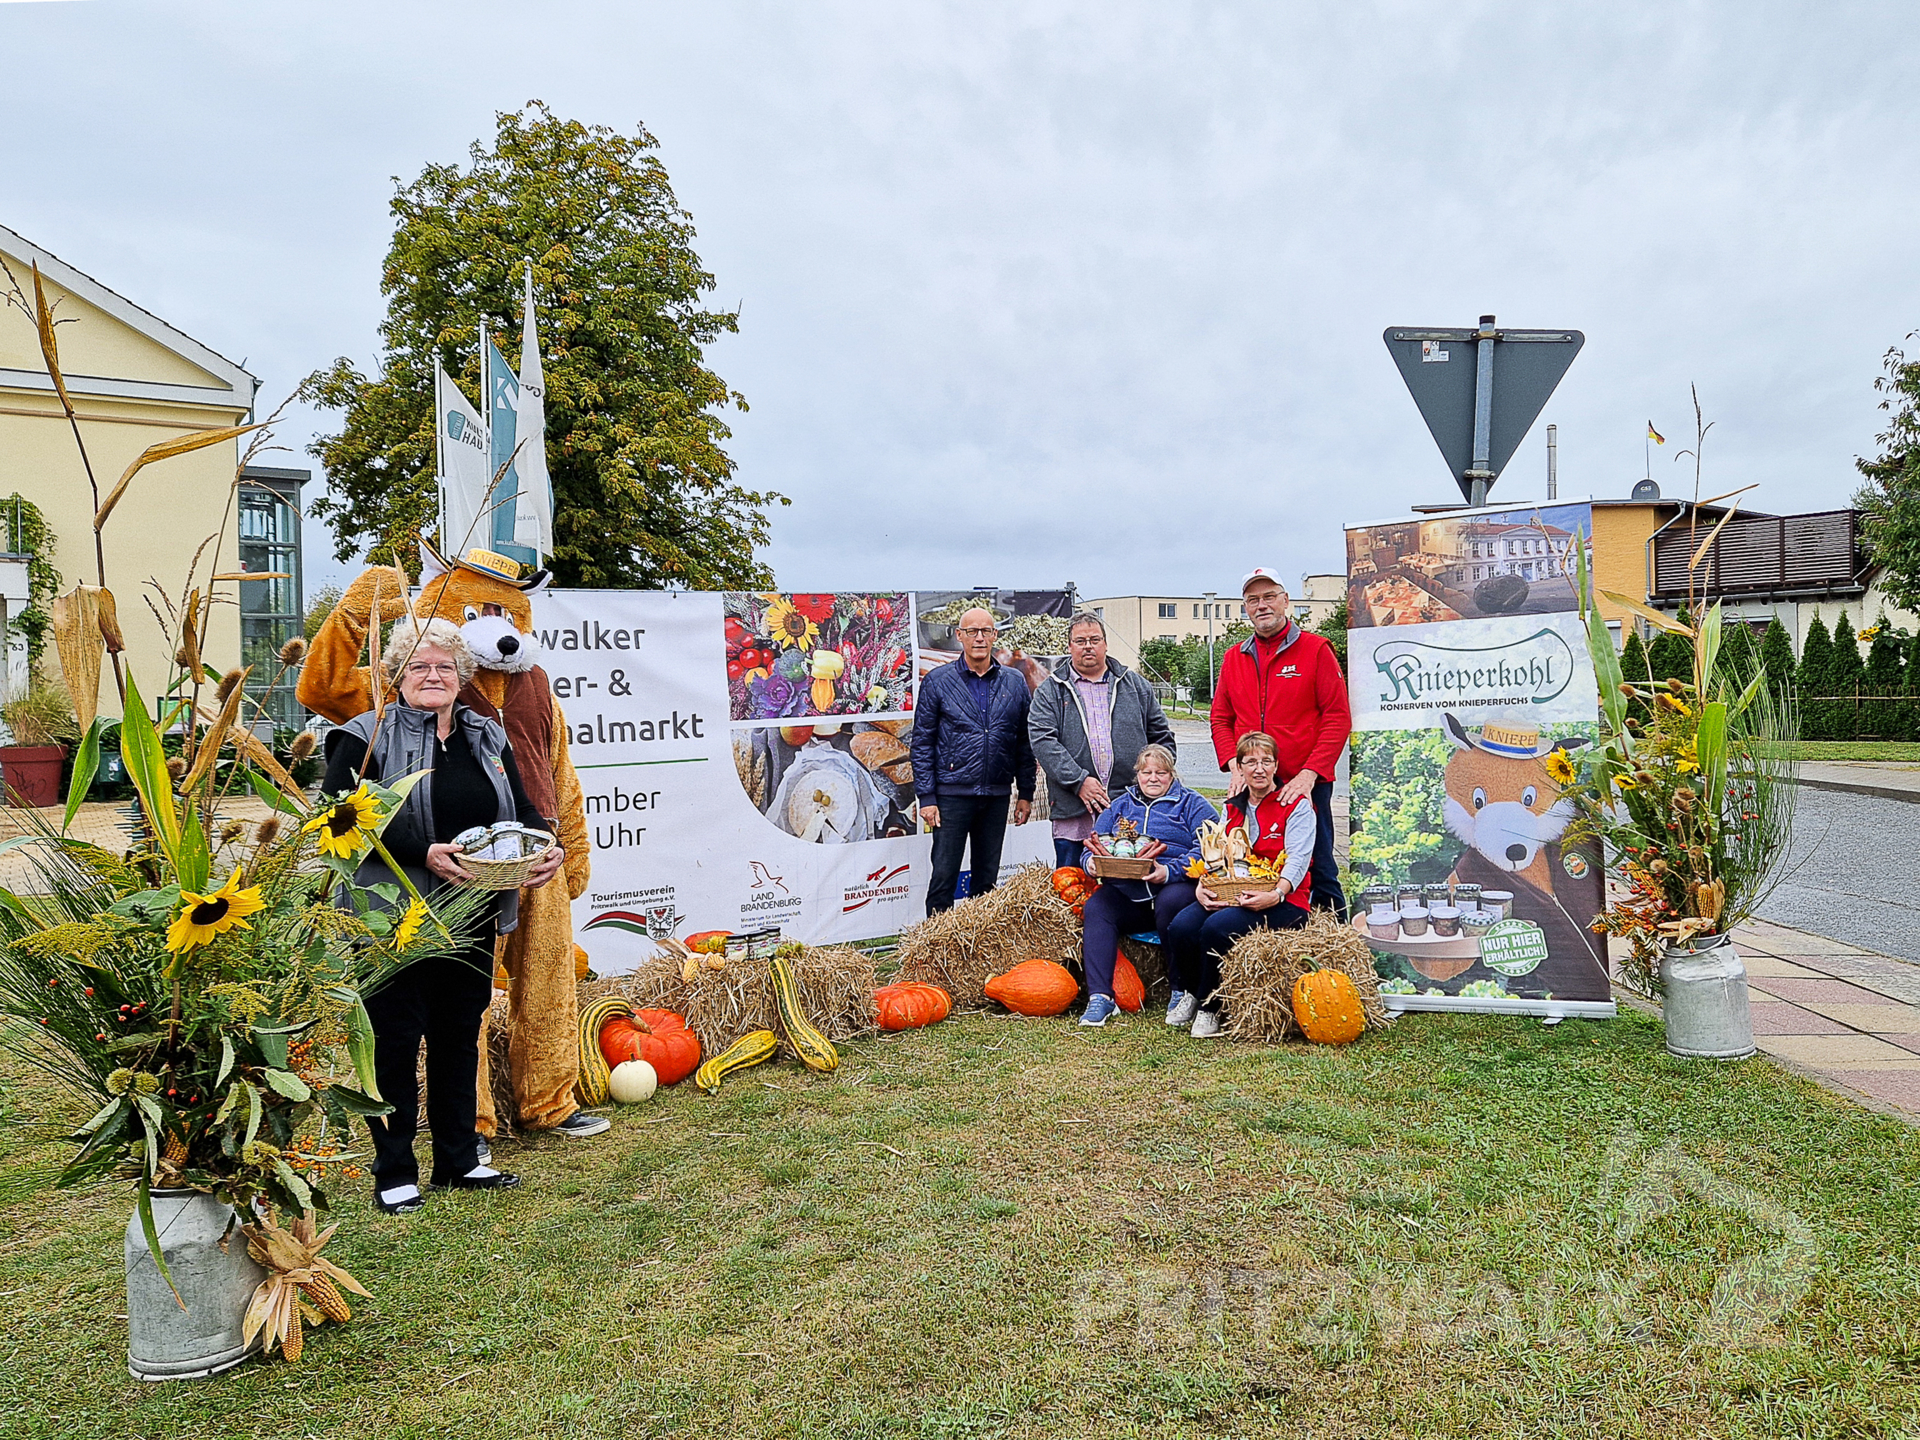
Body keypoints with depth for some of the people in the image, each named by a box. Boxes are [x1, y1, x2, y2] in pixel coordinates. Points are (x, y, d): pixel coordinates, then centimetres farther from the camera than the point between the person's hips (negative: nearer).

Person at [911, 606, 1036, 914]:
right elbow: (922, 743, -2)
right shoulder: (937, 680, -1)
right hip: (952, 794, -3)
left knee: (988, 879, 11)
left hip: (997, 796, 3)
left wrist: (1026, 794, 6)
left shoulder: (1015, 682, 7)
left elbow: (1025, 742, 10)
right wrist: (926, 797, -8)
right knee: (944, 876, -2)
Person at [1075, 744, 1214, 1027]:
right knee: (1096, 906, -25)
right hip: (1127, 892, 4)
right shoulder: (1119, 806, 26)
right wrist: (1092, 862, -7)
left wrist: (1170, 871, -22)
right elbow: (1094, 844, 19)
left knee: (1169, 903, -36)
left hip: (1175, 887, -3)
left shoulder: (1192, 804, 12)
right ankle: (1100, 997, -30)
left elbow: (1205, 850, -5)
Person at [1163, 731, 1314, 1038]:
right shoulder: (1233, 807, 18)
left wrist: (1276, 894, -29)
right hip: (1230, 894, 5)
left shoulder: (1296, 805, 0)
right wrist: (1202, 885, -9)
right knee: (1180, 927, -23)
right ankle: (1186, 993, 5)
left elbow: (1297, 861, -12)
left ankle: (1209, 1006, -10)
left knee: (1216, 928, -32)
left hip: (1282, 900, -5)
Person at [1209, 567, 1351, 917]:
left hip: (1306, 784, -4)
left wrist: (1310, 773, -14)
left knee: (1317, 866, 1)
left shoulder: (1315, 649, -1)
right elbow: (1220, 719, 13)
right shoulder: (1233, 658, 12)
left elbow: (1337, 717, -5)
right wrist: (1234, 766, -4)